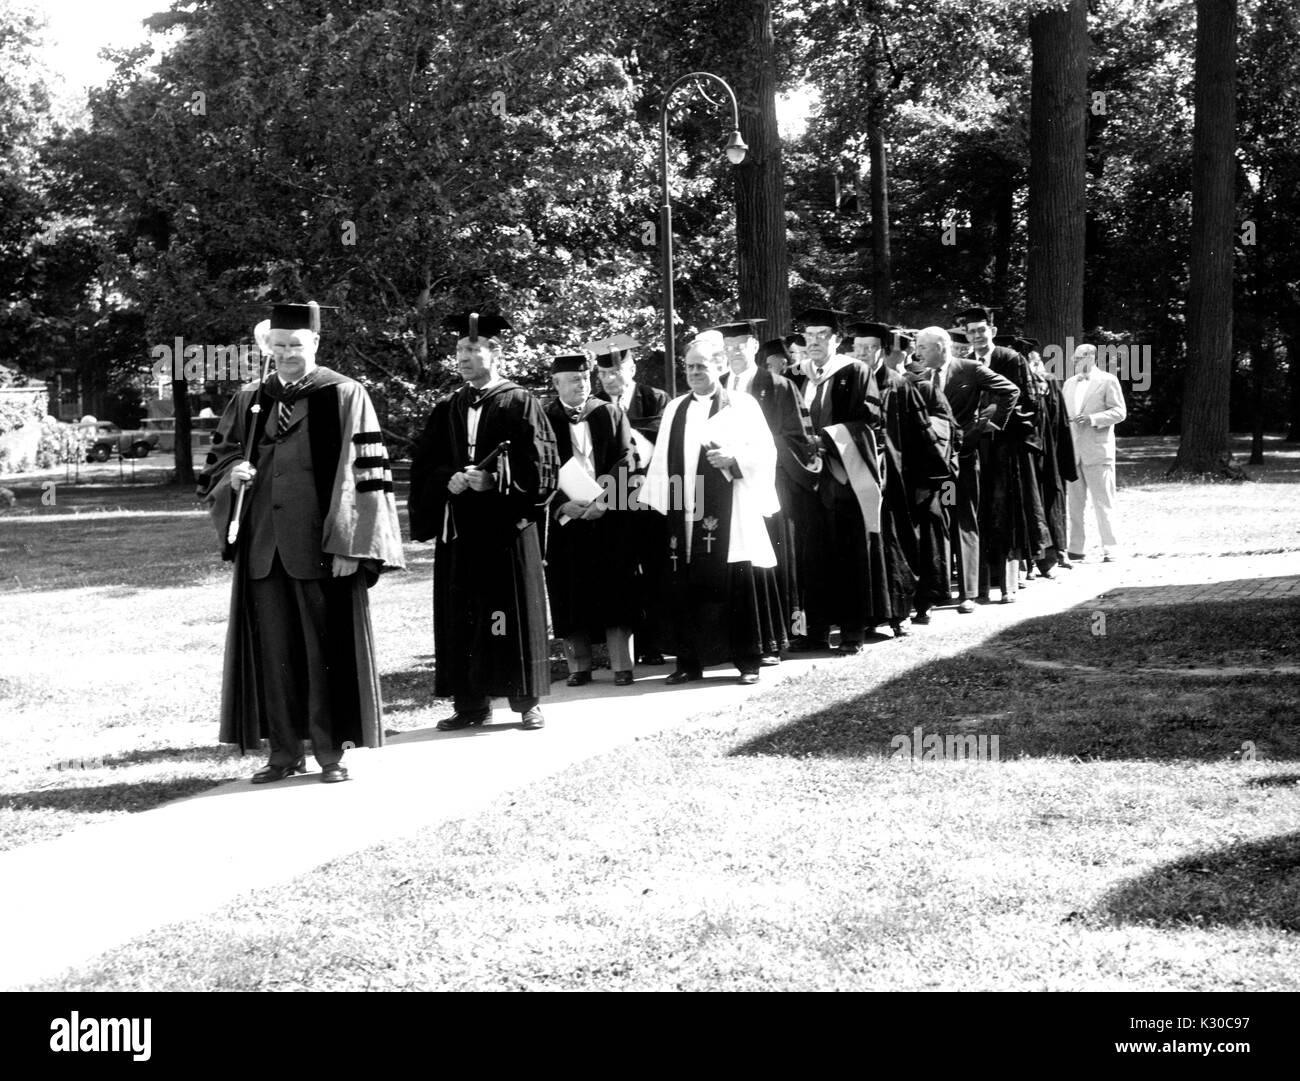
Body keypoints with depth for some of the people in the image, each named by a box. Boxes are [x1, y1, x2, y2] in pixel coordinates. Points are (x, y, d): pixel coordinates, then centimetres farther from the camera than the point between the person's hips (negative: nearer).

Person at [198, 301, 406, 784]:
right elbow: (218, 458, 19)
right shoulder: (249, 401, 12)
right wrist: (234, 470, -7)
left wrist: (349, 546, -14)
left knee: (326, 649, 0)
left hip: (318, 545, -4)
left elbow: (363, 473, -6)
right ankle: (284, 751, 13)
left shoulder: (345, 396, -2)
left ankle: (330, 751, 8)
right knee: (272, 649, 5)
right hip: (263, 544, 4)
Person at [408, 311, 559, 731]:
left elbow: (540, 463, -6)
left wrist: (493, 479, -17)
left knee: (515, 613, -1)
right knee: (461, 617, 2)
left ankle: (527, 701, 6)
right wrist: (450, 480, -10)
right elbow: (423, 466, 10)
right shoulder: (447, 409, 13)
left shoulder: (520, 403, 1)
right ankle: (470, 704, 7)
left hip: (508, 526, -4)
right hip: (459, 528, 4)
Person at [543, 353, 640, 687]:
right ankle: (578, 666, 8)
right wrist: (563, 505, -16)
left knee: (615, 592, -2)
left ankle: (621, 665, -1)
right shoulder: (543, 420, 3)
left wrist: (607, 484, -15)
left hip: (610, 517, 1)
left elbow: (627, 458, 1)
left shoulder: (611, 414, 8)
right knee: (571, 594, 0)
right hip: (565, 518, 0)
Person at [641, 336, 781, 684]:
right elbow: (662, 459, 16)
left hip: (730, 512, -3)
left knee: (737, 584, -4)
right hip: (686, 514, 4)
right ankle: (689, 661, 8)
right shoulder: (675, 409, 16)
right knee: (688, 587, 1)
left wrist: (734, 458, -16)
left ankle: (748, 661, 4)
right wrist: (655, 499, 7)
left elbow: (765, 452, 0)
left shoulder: (742, 405, 5)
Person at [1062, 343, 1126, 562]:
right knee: (1073, 502, 6)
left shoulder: (1107, 381, -1)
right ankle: (1075, 549, 11)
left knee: (1103, 503, -5)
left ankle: (1110, 551, -3)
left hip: (1097, 450, -6)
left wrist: (1093, 418, -17)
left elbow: (1119, 411, -6)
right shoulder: (1069, 383, 18)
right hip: (1072, 450, 6)